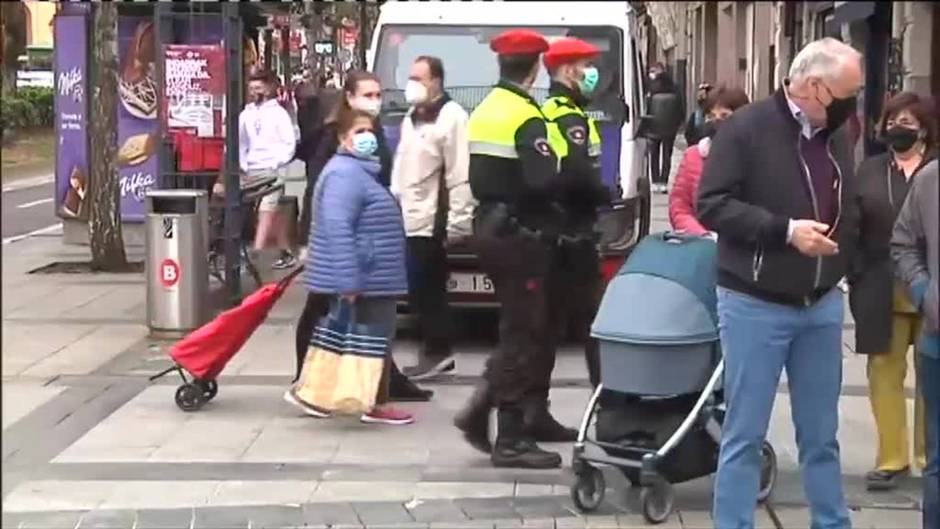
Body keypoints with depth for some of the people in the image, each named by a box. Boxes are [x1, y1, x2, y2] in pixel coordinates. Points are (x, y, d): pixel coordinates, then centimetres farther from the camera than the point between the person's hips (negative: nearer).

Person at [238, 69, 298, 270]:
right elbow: (240, 143, 15)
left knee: (266, 212, -14)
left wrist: (277, 163, -11)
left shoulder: (278, 113, -2)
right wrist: (243, 165, 5)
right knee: (274, 214, 12)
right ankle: (286, 253, 19)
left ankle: (256, 253, -22)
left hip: (272, 170, -5)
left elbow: (290, 143, -4)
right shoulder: (246, 115, 9)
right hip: (252, 171, 5)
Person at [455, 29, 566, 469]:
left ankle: (479, 411, 11)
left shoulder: (484, 111, 13)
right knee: (523, 334, -3)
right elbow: (543, 181, -25)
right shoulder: (527, 118, -16)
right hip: (520, 235, -9)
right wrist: (566, 178, -7)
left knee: (516, 330, 18)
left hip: (489, 229, 9)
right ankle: (510, 440, 0)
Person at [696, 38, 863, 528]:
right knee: (744, 435, 1)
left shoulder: (837, 136, 8)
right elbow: (711, 204, -16)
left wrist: (842, 264, 6)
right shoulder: (747, 127, -11)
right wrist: (784, 230, -22)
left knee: (821, 434, 13)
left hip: (822, 305, 6)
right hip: (756, 305, -5)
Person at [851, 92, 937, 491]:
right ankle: (892, 458, 13)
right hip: (883, 290, 2)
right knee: (885, 371, 4)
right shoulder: (870, 172, 9)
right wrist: (855, 278, -1)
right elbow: (853, 226, 6)